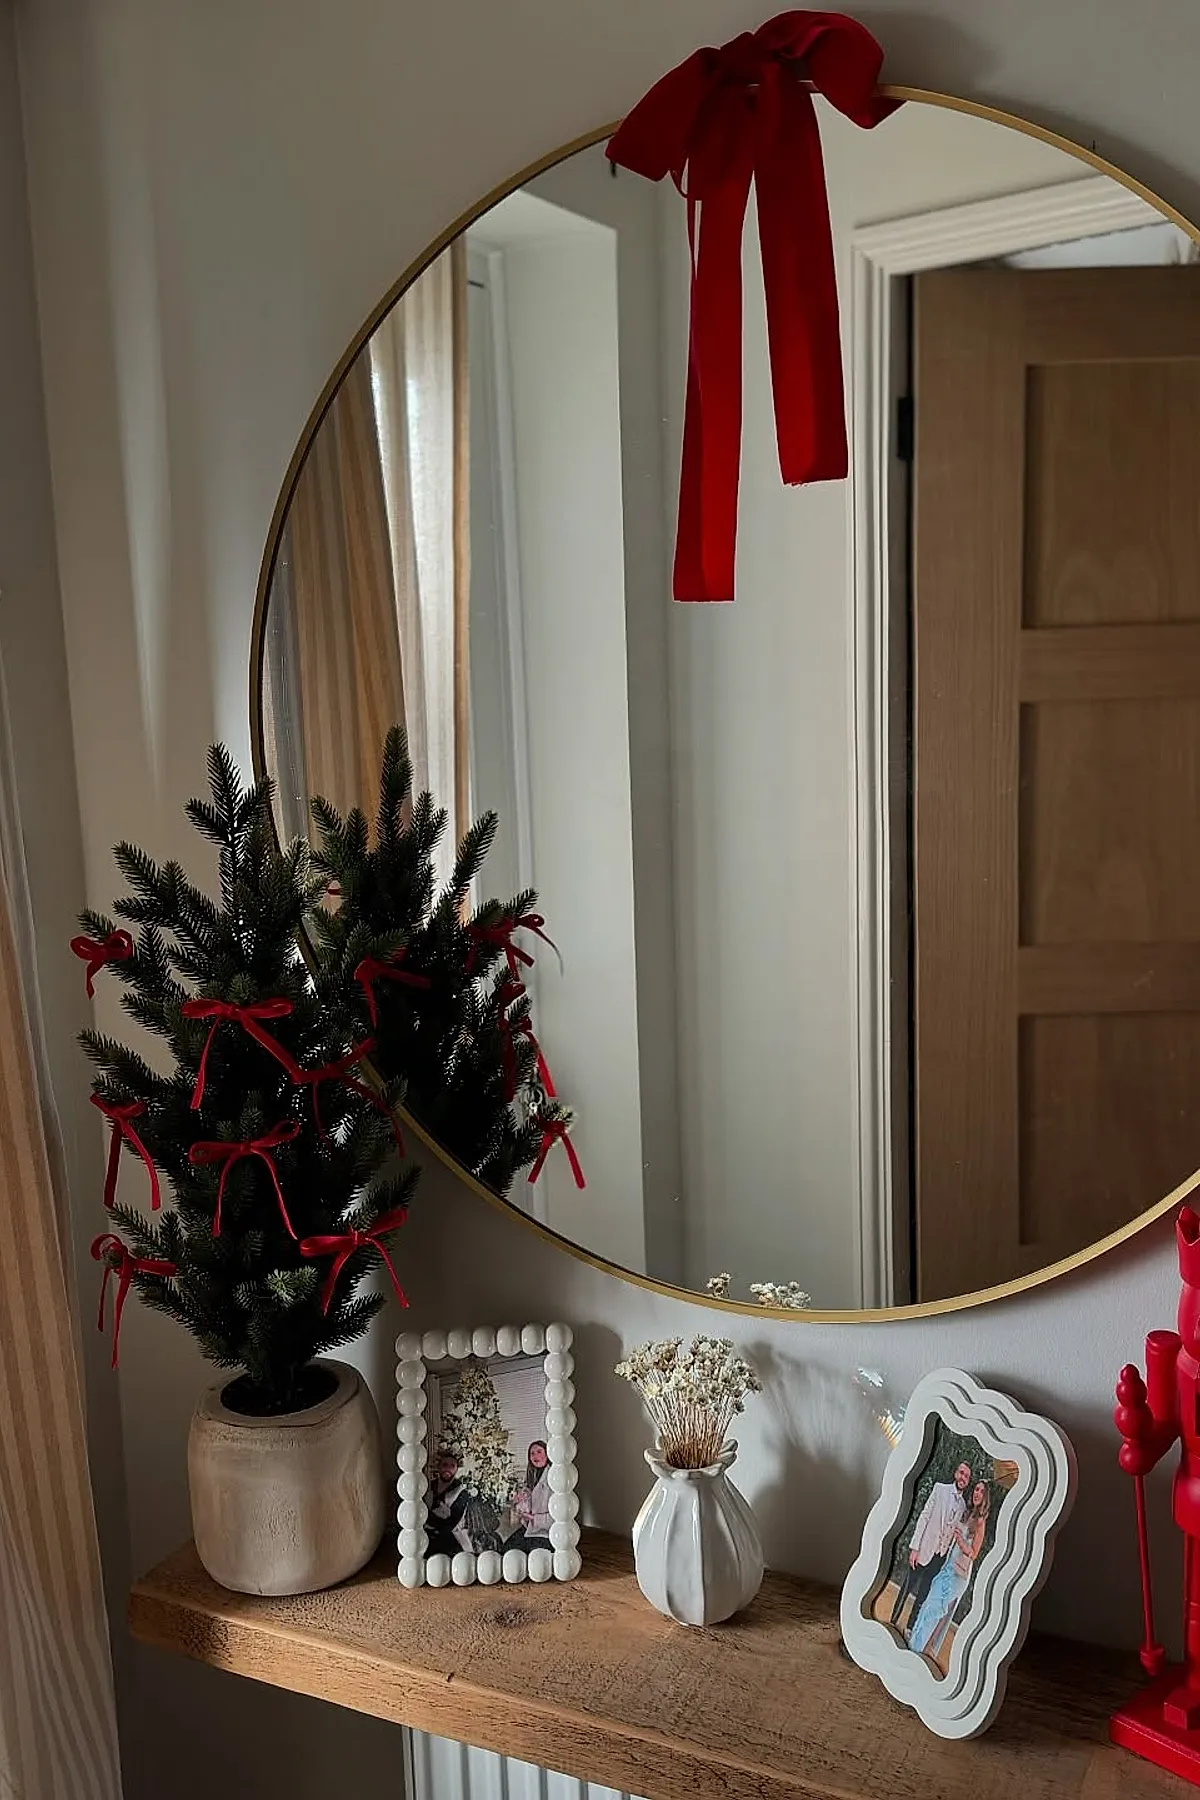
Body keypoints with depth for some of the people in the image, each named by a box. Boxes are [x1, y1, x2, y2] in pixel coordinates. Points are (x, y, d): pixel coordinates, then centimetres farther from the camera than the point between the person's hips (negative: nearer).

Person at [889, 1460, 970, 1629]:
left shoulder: (963, 1505, 7)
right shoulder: (940, 1488, -5)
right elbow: (924, 1516, -9)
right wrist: (914, 1547, -14)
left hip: (940, 1556, 4)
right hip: (924, 1549, -4)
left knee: (923, 1595, 10)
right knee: (907, 1588, 1)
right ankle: (893, 1622, 13)